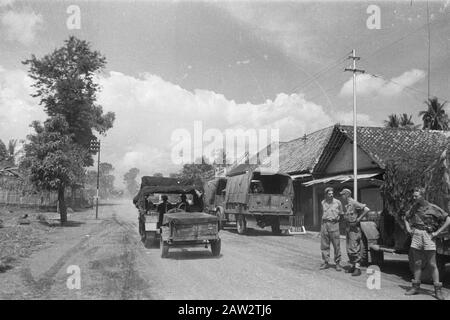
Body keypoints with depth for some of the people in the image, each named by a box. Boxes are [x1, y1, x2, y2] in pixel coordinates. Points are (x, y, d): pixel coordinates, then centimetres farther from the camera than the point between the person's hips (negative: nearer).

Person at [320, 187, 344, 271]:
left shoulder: (338, 202, 1)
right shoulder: (323, 202, 10)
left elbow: (341, 213, 12)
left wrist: (337, 218, -1)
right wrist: (325, 219, 13)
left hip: (334, 224, -3)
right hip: (324, 224, 3)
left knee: (336, 245, -3)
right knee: (324, 244, 4)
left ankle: (338, 263, 6)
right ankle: (326, 262, 13)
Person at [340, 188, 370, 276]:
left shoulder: (354, 203, -13)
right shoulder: (347, 205, 15)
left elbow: (367, 209, -22)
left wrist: (359, 219, -18)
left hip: (354, 228, -9)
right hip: (347, 227, 9)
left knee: (355, 248, -10)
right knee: (349, 249, 11)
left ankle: (357, 268, -8)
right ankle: (352, 266, 19)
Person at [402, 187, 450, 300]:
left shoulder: (433, 208, -7)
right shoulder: (413, 208, 9)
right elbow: (405, 218, 28)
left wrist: (437, 232, -10)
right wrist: (408, 229, 13)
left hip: (428, 236, -4)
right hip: (416, 236, 4)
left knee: (432, 265, -2)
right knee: (417, 264, 9)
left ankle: (438, 290, 3)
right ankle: (415, 287, 16)